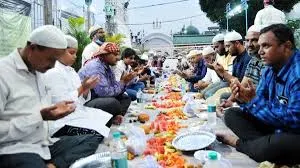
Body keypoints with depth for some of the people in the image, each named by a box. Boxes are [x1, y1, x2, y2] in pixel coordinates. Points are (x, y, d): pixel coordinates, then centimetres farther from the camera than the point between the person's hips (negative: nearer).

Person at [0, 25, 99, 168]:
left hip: (44, 144, 10)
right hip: (14, 151, -9)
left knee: (92, 140, -1)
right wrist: (39, 117, -20)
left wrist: (54, 108, 3)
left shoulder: (36, 71, 13)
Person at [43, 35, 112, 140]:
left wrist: (87, 88, -7)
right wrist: (82, 87, -18)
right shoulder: (53, 73, -14)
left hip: (77, 113, 9)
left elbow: (80, 100, 12)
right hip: (62, 123, -9)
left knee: (108, 120, 0)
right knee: (97, 134, -22)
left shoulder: (70, 70, 13)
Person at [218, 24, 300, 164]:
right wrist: (247, 99, -17)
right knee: (231, 114, 2)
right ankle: (265, 144, -15)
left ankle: (239, 143, -9)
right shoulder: (269, 70, 3)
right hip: (273, 127, 8)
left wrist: (254, 100, -22)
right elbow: (260, 102, 6)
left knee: (278, 144, -39)